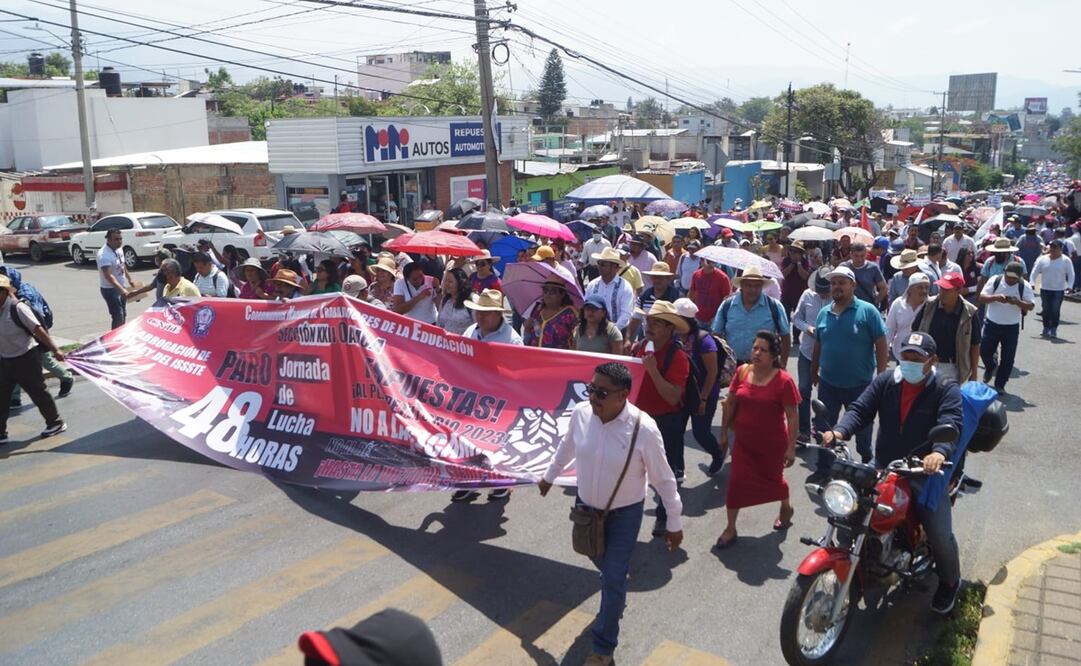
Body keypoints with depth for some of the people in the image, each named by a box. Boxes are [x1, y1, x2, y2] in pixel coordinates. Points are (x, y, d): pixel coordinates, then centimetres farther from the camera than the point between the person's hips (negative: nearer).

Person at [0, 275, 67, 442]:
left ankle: (55, 423, 25)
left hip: (26, 358, -7)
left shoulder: (17, 308, -19)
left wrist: (55, 350, -20)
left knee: (37, 392, 7)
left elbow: (38, 330, -20)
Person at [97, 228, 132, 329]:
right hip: (110, 289, -9)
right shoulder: (104, 255, -26)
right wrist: (121, 289, -45)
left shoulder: (118, 249, 3)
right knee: (118, 317, -11)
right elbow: (108, 276, -35)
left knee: (123, 315, 18)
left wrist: (129, 279, 24)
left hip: (121, 287, 9)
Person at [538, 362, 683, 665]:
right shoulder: (581, 413, -18)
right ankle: (616, 595, 61)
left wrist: (674, 523, -7)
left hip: (624, 514, -4)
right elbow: (567, 446, 6)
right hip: (586, 506, 4)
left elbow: (663, 478, -16)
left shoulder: (643, 428, -29)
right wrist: (549, 476, 21)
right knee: (602, 561, 26)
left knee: (613, 579, 2)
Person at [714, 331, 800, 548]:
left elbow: (793, 417, -14)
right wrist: (724, 431, 8)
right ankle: (730, 528, 13)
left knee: (772, 478, 18)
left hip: (772, 444, -3)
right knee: (737, 481, 0)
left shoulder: (783, 381, -18)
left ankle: (786, 508, 49)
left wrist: (791, 448, -13)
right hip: (744, 441, 3)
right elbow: (730, 403, 5)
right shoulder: (742, 372, -5)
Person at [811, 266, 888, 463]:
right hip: (828, 384, 3)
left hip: (860, 385, -3)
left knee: (862, 429, 16)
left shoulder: (867, 311, -10)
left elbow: (881, 345, -10)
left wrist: (881, 377, -13)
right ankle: (823, 467, 28)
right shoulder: (824, 313, 3)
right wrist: (814, 372, 17)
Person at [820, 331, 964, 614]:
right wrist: (839, 431, -29)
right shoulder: (885, 382, 1)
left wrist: (940, 452, -47)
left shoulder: (946, 390, -9)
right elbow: (860, 409, -8)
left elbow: (950, 424, -25)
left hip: (925, 472, -3)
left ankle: (949, 582, 24)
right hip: (884, 469, 4)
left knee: (941, 535, -8)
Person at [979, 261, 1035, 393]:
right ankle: (991, 367, 41)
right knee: (984, 351, 8)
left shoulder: (1025, 286, -8)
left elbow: (1031, 305, -10)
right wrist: (996, 297, -30)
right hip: (992, 324, 0)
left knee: (1008, 358, 4)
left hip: (1012, 327, 0)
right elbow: (982, 297, -11)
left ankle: (1000, 385, 18)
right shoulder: (994, 281, -8)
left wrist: (1017, 302, -29)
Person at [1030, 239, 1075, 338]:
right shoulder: (1042, 259, 3)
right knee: (1046, 310, 6)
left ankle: (1054, 329, 4)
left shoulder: (1066, 260, -1)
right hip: (1045, 289, 2)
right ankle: (1046, 328, 17)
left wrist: (1069, 286, -14)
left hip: (1059, 290, -2)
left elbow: (1071, 274, -1)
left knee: (1055, 310, -4)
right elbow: (1035, 272, 5)